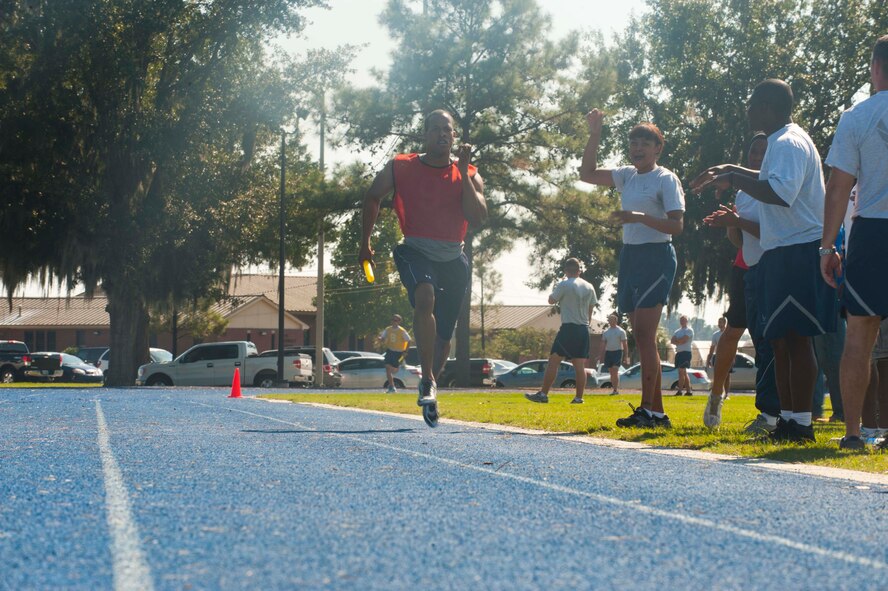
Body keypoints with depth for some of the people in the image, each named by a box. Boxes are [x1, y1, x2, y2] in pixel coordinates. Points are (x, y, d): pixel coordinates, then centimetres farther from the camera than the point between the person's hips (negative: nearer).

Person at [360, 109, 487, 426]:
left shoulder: (468, 174, 0)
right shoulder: (400, 168, -2)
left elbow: (478, 218, -15)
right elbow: (372, 197, 13)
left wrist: (463, 172, -19)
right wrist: (365, 243, 14)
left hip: (452, 257, 3)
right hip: (415, 251, -3)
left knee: (443, 334, 9)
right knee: (425, 297, -34)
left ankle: (430, 384, 35)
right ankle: (428, 381, -31)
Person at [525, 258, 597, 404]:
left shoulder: (564, 284, -8)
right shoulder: (589, 287, 11)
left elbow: (551, 300, 1)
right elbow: (591, 309, 16)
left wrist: (557, 286, 15)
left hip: (568, 328, -6)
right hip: (583, 329, 6)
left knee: (553, 361, -6)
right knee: (580, 365, 5)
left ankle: (543, 394, -10)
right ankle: (579, 397, 2)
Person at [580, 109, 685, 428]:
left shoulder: (666, 179, -6)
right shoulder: (628, 176, 15)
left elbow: (677, 225, -14)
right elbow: (587, 173, 17)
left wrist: (639, 217, -25)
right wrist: (595, 134, 8)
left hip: (656, 256, -8)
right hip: (630, 256, 8)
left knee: (644, 333, -16)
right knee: (642, 337, 7)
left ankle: (647, 410, -17)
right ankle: (657, 412, 9)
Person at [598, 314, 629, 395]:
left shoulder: (621, 331, 0)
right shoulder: (605, 332, 14)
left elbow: (625, 345, -1)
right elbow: (603, 345, 16)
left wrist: (626, 357, -7)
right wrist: (601, 356, 11)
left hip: (617, 352, -5)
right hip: (608, 352, 5)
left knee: (615, 371, -15)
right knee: (611, 372, 5)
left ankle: (616, 390, -17)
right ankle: (614, 389, 10)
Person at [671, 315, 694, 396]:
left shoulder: (689, 330, -4)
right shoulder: (677, 331, 20)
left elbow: (684, 340, -16)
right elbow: (672, 341, 7)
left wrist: (677, 341, 1)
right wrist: (680, 341, -10)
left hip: (686, 352, -8)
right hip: (679, 352, 8)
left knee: (681, 372, -14)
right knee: (684, 373, 9)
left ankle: (679, 391, -17)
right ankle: (688, 391, 12)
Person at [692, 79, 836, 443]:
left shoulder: (788, 144, -14)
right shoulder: (784, 142, 20)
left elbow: (781, 193, -30)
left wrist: (734, 180, -21)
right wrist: (733, 172, 33)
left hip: (797, 253, -11)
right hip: (785, 253, 11)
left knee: (795, 337, -11)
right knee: (781, 339, 12)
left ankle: (800, 423, -11)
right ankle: (787, 418, 16)